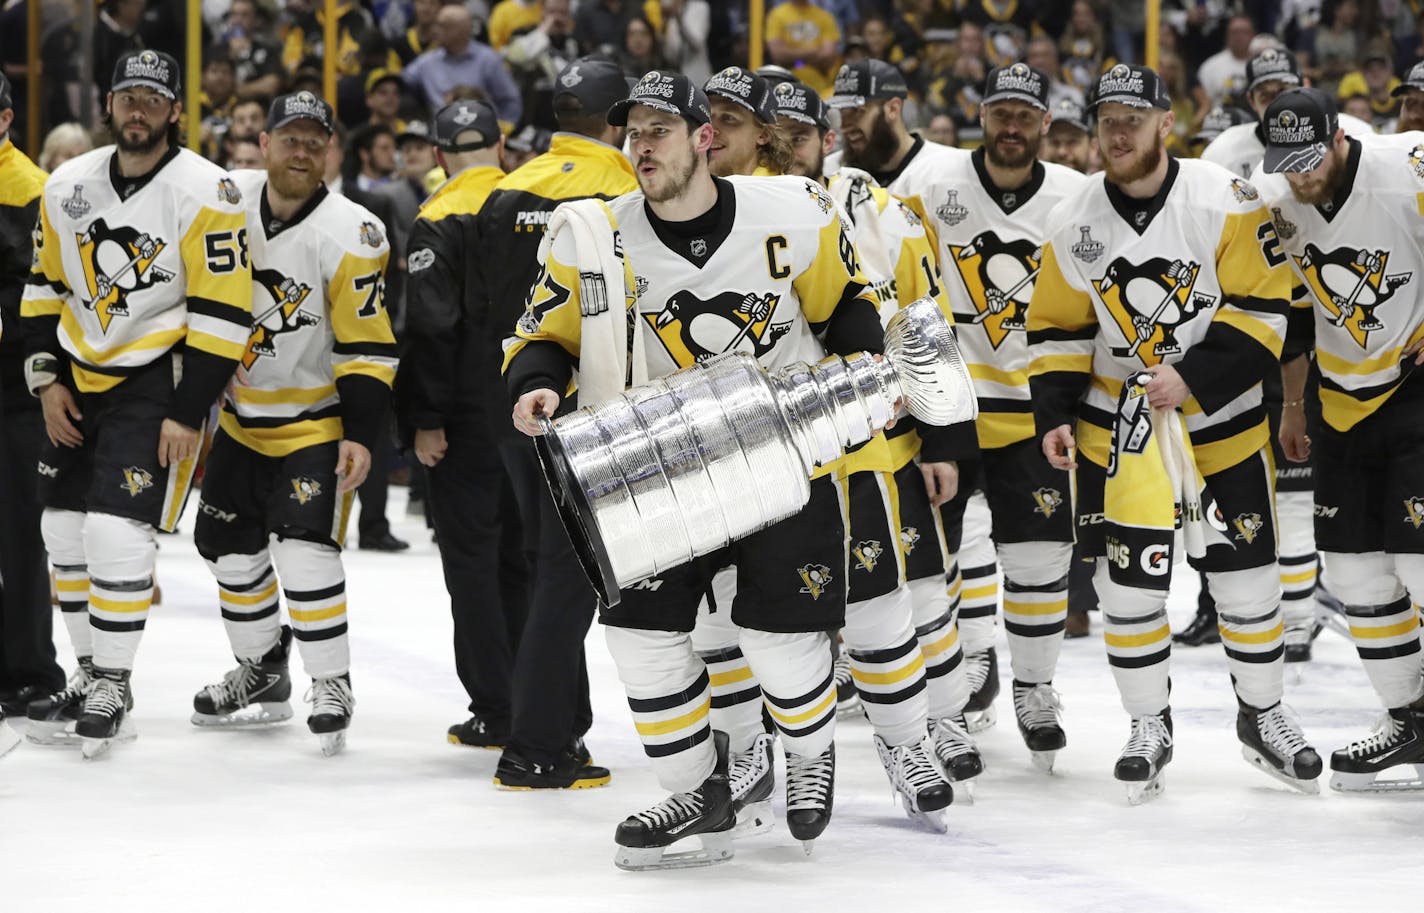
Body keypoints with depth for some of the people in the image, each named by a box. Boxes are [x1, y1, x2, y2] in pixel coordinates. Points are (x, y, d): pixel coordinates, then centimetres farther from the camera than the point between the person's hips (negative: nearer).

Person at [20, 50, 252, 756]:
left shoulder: (204, 193, -14)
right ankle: (92, 673, 23)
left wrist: (187, 412, -17)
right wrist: (47, 381, 5)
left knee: (117, 531, -14)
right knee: (65, 529, 9)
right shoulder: (67, 187, 3)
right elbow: (44, 288, 13)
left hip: (158, 380, -6)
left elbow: (223, 312, -15)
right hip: (80, 380, 6)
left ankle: (113, 687, -1)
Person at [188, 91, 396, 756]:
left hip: (315, 419, -6)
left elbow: (368, 348, -17)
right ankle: (262, 674, 28)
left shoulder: (351, 235, -20)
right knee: (229, 545, 11)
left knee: (304, 545, -18)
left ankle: (331, 684, -8)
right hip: (241, 413, 6)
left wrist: (362, 436, -21)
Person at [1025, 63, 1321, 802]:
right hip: (1120, 417, 2)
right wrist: (1055, 415, -5)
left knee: (1245, 569, 4)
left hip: (1221, 416, -2)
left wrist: (1193, 379, -22)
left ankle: (1262, 717, 23)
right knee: (1127, 576, -2)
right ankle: (1148, 727, 14)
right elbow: (1058, 330, 5)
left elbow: (1262, 306, -14)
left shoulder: (1224, 201, -15)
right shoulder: (1072, 222, -4)